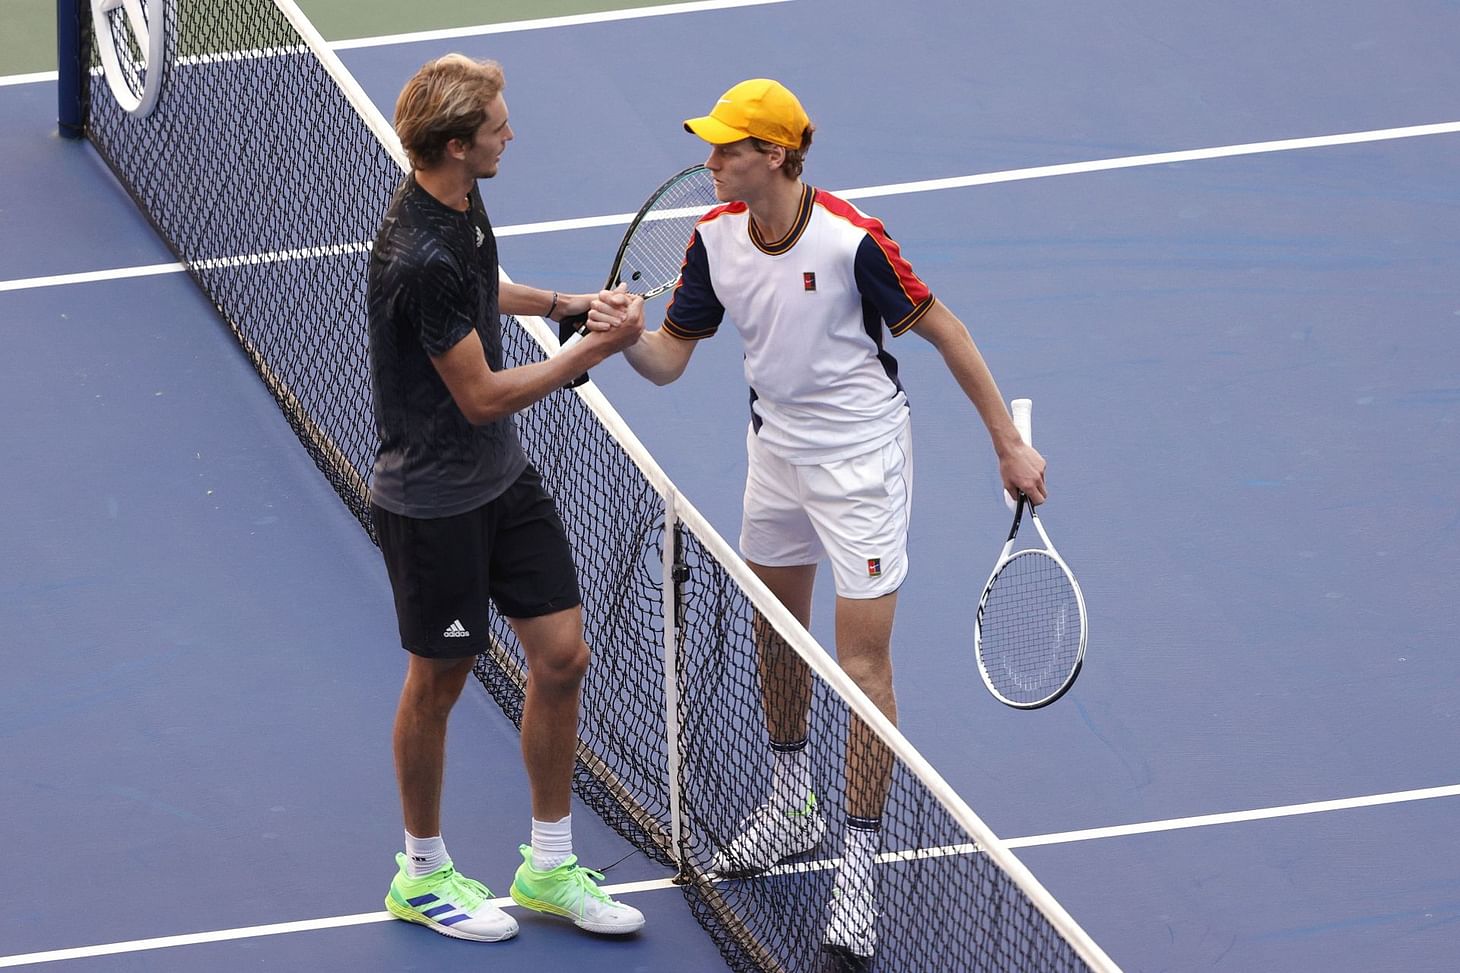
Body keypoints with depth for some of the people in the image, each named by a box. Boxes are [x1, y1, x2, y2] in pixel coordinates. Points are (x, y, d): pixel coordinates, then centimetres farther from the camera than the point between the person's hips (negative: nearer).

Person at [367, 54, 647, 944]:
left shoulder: (461, 205, -1)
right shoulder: (421, 257, -31)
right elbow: (483, 395, -25)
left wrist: (564, 302, 7)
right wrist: (598, 348, -22)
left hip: (503, 477, 9)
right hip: (434, 496, -9)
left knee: (562, 655, 9)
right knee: (439, 681, 9)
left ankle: (549, 868, 24)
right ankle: (424, 873, 29)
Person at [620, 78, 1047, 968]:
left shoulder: (852, 241, -26)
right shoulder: (715, 238, -8)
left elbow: (940, 328, -14)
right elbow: (669, 360, -3)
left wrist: (1008, 442, -11)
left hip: (861, 459, -6)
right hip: (776, 451, 7)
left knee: (865, 665, -5)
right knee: (775, 632, 20)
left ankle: (861, 860, 1)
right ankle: (793, 804, 41)